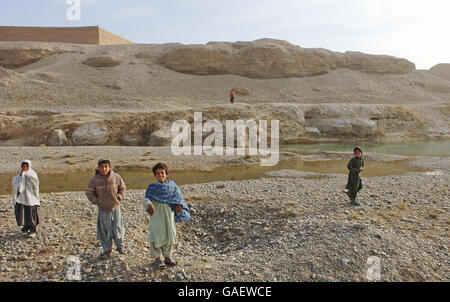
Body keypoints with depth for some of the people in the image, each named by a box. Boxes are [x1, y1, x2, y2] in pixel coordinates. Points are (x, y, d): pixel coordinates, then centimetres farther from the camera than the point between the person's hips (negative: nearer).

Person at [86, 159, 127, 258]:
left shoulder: (116, 177, -7)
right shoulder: (95, 180, -8)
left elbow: (123, 188, 9)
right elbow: (89, 192, 6)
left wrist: (119, 198, 0)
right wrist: (96, 201, -3)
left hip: (115, 207, 0)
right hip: (103, 209, 0)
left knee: (118, 228, 3)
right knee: (105, 230, 7)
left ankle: (120, 246, 25)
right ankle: (107, 249, 25)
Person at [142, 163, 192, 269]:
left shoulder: (172, 185, 4)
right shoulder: (152, 187, -2)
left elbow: (178, 197, 7)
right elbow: (145, 199, -8)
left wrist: (179, 205, -13)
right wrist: (149, 204, -30)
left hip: (169, 214, 3)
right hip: (157, 214, -3)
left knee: (170, 235, 11)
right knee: (157, 235, 0)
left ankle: (168, 257, 28)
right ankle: (157, 258, 17)